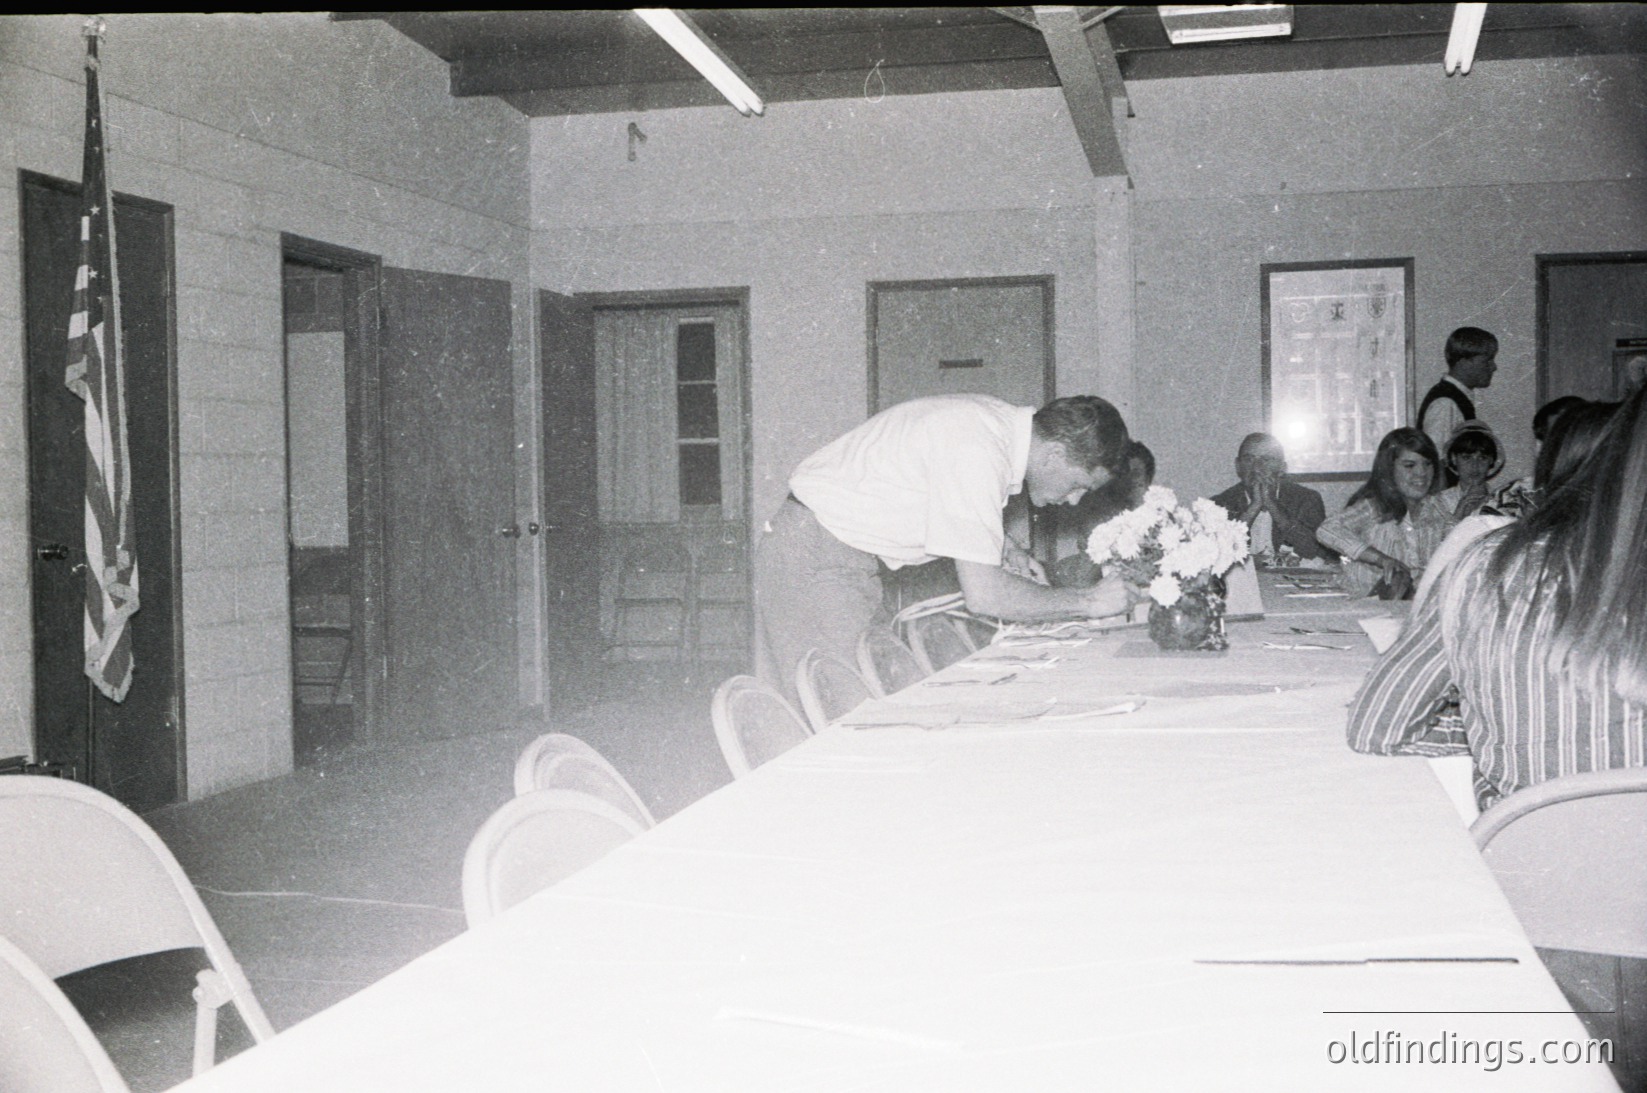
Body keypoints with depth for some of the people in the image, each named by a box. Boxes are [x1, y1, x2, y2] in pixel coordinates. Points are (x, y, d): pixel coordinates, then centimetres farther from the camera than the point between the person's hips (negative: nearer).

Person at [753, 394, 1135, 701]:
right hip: (815, 557, -10)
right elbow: (983, 594, -30)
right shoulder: (976, 455, -28)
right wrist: (1089, 601, -20)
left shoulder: (1001, 420, 2)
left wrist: (1002, 548, 7)